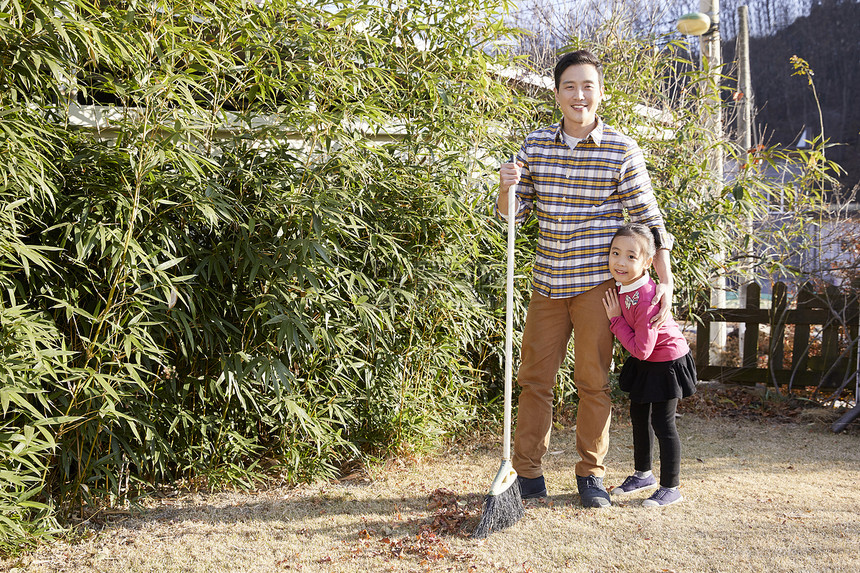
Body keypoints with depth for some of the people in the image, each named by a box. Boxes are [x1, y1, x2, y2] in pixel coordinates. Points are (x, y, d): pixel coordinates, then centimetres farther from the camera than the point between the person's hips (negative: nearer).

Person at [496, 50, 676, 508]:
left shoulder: (621, 150, -3)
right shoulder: (535, 145, 5)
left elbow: (648, 217, -1)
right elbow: (512, 214, 10)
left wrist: (665, 281, -6)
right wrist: (507, 188, -14)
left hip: (597, 282, -3)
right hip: (548, 281, 3)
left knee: (593, 381, 4)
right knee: (534, 378, 5)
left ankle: (591, 474, 19)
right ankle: (527, 474, 15)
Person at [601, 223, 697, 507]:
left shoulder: (646, 299, -34)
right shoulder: (622, 285, -9)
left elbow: (641, 349, -31)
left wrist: (615, 320, -26)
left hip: (666, 362, -9)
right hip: (644, 364, 10)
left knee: (662, 422, -2)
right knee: (638, 414, 20)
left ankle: (670, 487, 13)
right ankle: (643, 474, 38)